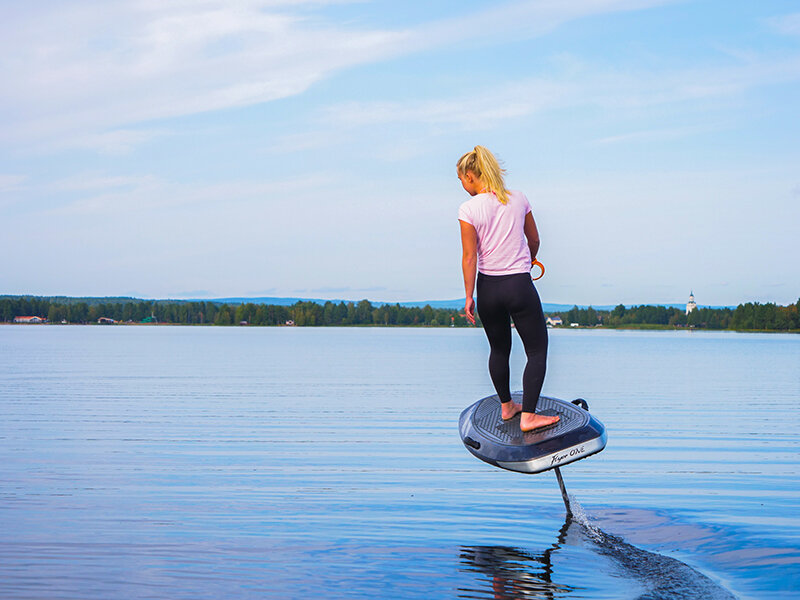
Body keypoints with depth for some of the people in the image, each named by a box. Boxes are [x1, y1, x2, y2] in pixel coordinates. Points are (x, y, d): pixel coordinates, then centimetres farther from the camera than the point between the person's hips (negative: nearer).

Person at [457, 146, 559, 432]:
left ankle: (506, 407, 32)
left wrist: (469, 297, -3)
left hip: (488, 288, 0)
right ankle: (528, 416, -1)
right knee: (537, 350, 6)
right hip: (520, 285, 0)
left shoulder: (469, 209, -10)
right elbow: (534, 240, 14)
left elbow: (470, 257, -10)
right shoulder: (519, 199, 1)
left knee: (499, 349, 19)